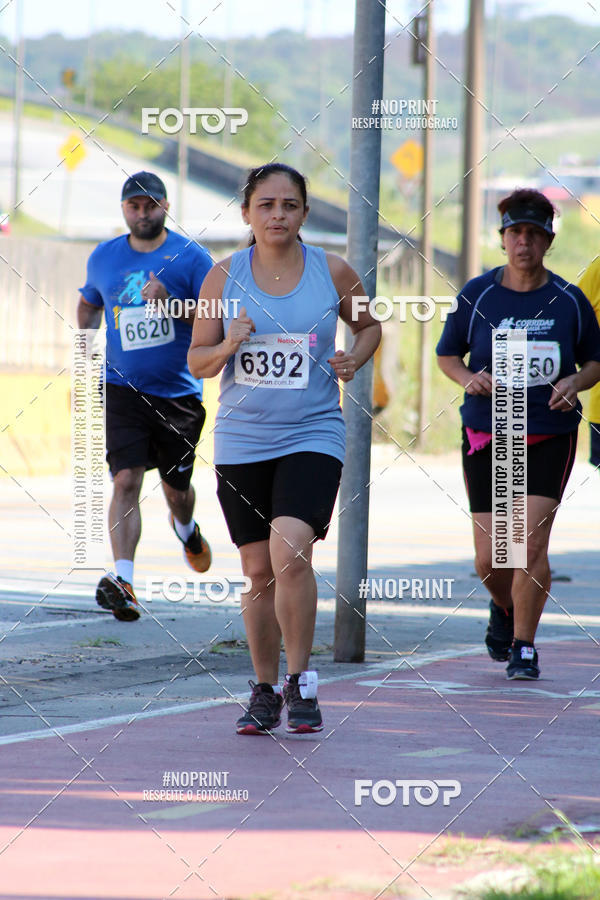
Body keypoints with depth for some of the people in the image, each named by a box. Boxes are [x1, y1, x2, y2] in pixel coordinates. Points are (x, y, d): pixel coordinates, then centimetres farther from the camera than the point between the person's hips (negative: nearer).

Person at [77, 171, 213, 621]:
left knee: (177, 486, 14)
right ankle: (122, 580, -24)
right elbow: (89, 305, 26)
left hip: (180, 393, 0)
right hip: (123, 390, 0)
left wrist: (172, 302, -21)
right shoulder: (103, 258, 7)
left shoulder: (191, 256, -3)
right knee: (126, 481, -16)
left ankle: (187, 530, 50)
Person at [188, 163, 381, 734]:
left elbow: (368, 325, 19)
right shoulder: (224, 276, 2)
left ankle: (300, 681, -6)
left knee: (290, 552, -21)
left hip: (312, 436, -2)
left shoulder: (331, 273, 1)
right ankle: (264, 692, 22)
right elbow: (196, 362, 6)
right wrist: (229, 345, -15)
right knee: (259, 572, 7)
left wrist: (354, 359, -2)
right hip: (242, 443, 2)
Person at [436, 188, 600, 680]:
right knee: (489, 559, 1)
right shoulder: (477, 295, -1)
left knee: (531, 542, -13)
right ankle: (506, 607, 36)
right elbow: (447, 354, 9)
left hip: (551, 437, -1)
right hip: (487, 435, 1)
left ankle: (523, 646, 3)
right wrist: (468, 378, -12)